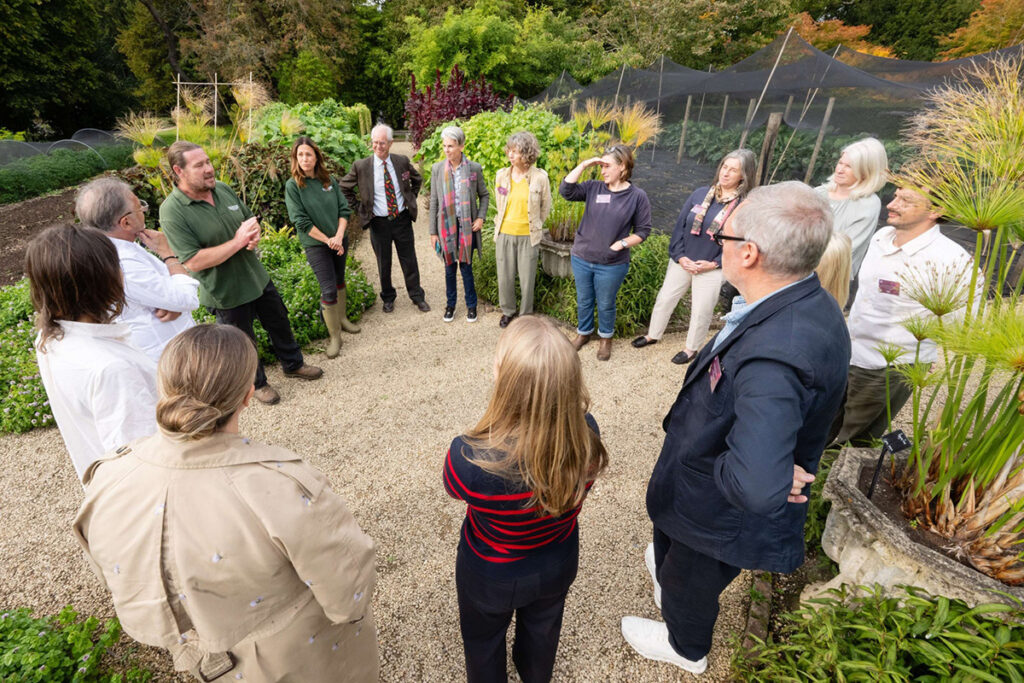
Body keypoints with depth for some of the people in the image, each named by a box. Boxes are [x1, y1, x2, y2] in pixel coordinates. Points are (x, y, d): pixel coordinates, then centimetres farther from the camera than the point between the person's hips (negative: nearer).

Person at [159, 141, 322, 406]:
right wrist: (238, 241, -27)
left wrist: (254, 235, -13)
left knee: (279, 323, 21)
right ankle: (258, 383, 38)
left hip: (258, 277, 6)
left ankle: (293, 364, 44)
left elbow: (250, 220, 12)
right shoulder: (172, 211, -21)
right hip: (226, 293, -6)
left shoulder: (223, 189, -2)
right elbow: (193, 262, -27)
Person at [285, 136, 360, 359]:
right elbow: (301, 221, -13)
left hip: (339, 240, 4)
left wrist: (339, 236, -15)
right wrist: (327, 240, -16)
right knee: (328, 290, -8)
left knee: (339, 281, 18)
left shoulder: (328, 180, 2)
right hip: (315, 245, -4)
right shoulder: (293, 185, -9)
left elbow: (344, 209, 0)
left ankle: (342, 319, 38)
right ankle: (334, 337, 4)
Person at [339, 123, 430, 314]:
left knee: (409, 261, 9)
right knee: (384, 263, 11)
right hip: (378, 222, -1)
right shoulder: (361, 166, -7)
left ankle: (417, 296, 24)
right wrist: (360, 208, -1)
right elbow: (343, 188, 4)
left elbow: (417, 180, 17)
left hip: (402, 219, 1)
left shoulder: (402, 161, -1)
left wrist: (410, 199, 9)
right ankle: (388, 298, 29)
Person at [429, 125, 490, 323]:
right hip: (446, 225, 1)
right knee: (450, 267, 10)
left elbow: (484, 195, 8)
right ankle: (450, 304, 25)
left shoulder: (474, 168, -4)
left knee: (466, 266, 4)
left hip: (467, 225, -1)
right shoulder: (437, 169, 0)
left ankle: (471, 305, 20)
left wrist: (481, 217, -7)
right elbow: (434, 201, 3)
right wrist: (433, 232, 2)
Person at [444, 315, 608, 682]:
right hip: (559, 564, 4)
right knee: (543, 626, 37)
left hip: (492, 576, -3)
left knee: (484, 638, 32)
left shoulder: (470, 460, -44)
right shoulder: (586, 434, -32)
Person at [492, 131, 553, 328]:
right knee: (505, 276, 10)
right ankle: (508, 310, 33)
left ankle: (525, 315, 27)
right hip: (504, 234, 3)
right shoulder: (501, 175, -1)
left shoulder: (540, 178, -10)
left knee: (527, 279, 7)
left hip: (528, 236, -2)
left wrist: (533, 227, 10)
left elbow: (546, 208, 2)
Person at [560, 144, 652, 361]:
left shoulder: (638, 196, -7)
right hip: (581, 259, 3)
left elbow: (643, 230, -3)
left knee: (605, 305, 14)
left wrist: (622, 243, -17)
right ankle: (584, 332, 43)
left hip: (612, 265, -3)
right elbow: (566, 190, -12)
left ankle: (606, 338, 39)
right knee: (583, 301, 19)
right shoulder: (593, 188, -1)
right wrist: (584, 165, -14)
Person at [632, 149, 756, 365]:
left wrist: (715, 263, -16)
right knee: (664, 299, 14)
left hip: (711, 269, -3)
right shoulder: (700, 194, -4)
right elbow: (680, 225, -1)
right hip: (682, 262, 3)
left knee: (701, 311, 10)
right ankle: (653, 335, 36)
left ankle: (692, 348, 32)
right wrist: (679, 256, -9)